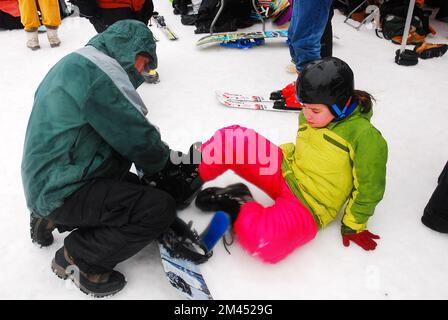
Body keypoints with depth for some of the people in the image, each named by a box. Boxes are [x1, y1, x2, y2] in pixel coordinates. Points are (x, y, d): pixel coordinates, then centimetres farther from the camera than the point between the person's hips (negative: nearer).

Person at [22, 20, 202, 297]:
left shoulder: (74, 65, 15)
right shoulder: (98, 70, -19)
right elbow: (137, 137, -18)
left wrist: (164, 159, 9)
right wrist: (165, 161, 4)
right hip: (63, 191, -11)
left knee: (140, 190, 20)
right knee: (161, 208, -18)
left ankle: (54, 220, 19)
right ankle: (78, 258, -2)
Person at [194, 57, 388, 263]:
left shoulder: (365, 136, -18)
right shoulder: (309, 116, 1)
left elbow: (369, 187, -8)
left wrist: (353, 226, -2)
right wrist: (280, 152, 10)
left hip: (308, 205, -5)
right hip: (283, 171, 6)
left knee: (267, 243, -38)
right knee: (230, 139, -18)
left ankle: (238, 208, -10)